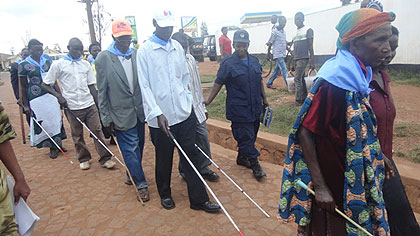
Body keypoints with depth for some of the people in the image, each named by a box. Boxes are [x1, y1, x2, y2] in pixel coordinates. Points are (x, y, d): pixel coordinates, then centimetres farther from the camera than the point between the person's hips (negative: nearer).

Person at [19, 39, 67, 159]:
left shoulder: (47, 61, 7)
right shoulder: (24, 65, -4)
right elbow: (23, 87, -1)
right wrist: (25, 105, -3)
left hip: (51, 95, 4)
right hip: (36, 99, -4)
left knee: (56, 119, 8)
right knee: (42, 123, 2)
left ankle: (58, 144, 25)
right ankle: (52, 148, 16)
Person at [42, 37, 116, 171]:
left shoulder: (86, 64, 10)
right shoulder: (58, 64, 0)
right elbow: (45, 85, 3)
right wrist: (58, 95, -12)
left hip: (89, 105, 2)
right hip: (72, 107, -2)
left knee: (97, 131, 1)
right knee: (77, 135, 8)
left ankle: (105, 159, 8)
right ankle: (83, 159, 25)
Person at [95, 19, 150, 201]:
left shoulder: (137, 55, 2)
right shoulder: (103, 58, -7)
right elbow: (102, 92, -5)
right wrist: (106, 118, -5)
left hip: (139, 111, 4)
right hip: (121, 114, -4)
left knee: (138, 146, 16)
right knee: (130, 148, 2)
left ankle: (133, 175, 39)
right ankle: (141, 183, 16)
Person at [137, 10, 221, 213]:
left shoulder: (177, 47, 10)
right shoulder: (145, 50, -5)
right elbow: (144, 86, -9)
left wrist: (188, 102, 8)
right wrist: (157, 113, -16)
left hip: (184, 114, 4)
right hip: (160, 117, -4)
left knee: (191, 156, 6)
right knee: (163, 159, 12)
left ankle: (199, 199, 16)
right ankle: (165, 194, 34)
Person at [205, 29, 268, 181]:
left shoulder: (254, 61, 10)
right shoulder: (228, 64, -7)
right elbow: (218, 84, -5)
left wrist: (264, 98, 23)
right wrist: (208, 101, -9)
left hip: (255, 108, 6)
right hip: (238, 110, -6)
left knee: (251, 135, 15)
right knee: (245, 137, -3)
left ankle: (242, 158, 34)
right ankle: (254, 164, 9)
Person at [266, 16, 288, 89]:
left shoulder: (283, 31, 15)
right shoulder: (275, 31, -10)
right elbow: (270, 43, -7)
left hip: (283, 55, 8)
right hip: (278, 55, -8)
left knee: (276, 70, 13)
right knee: (284, 70, -12)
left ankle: (269, 84, 24)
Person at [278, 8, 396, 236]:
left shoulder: (359, 75, 3)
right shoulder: (334, 82, -26)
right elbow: (305, 131, -26)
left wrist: (377, 157, 16)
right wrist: (320, 187, -25)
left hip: (352, 180, 9)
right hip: (332, 185, -9)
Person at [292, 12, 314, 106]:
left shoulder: (308, 30, -4)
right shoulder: (296, 32, 18)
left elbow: (310, 46, -8)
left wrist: (311, 61, -14)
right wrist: (293, 61, 21)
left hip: (303, 58, -8)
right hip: (296, 59, 8)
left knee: (297, 79, -12)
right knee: (301, 79, 9)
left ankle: (298, 100, -8)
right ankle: (304, 98, 15)